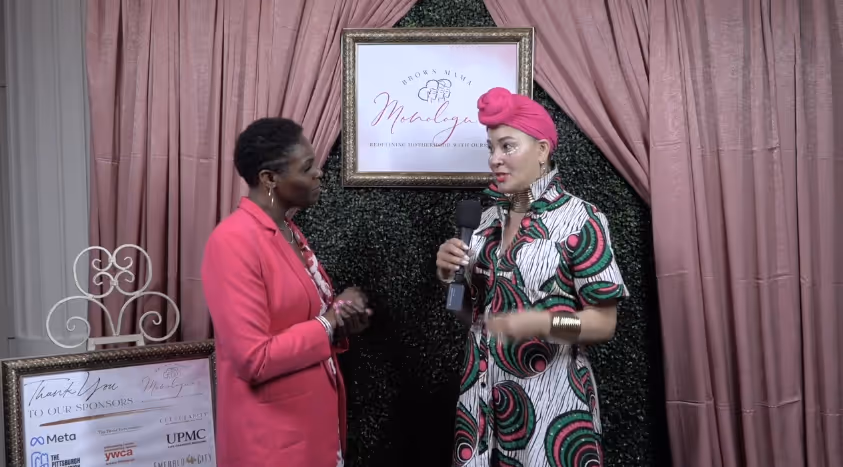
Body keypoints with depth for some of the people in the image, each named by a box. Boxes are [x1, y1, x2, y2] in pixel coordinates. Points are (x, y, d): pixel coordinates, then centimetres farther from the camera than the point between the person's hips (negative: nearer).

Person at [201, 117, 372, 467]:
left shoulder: (289, 232, 7)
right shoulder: (234, 242, -21)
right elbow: (254, 359, -25)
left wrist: (343, 319, -3)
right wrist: (330, 324, -16)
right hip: (271, 437, -8)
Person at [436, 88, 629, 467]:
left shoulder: (579, 220, -13)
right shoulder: (490, 218, 5)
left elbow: (604, 323, -12)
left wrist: (542, 324, -28)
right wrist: (449, 273, -5)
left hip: (550, 397, -5)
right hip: (484, 395, 5)